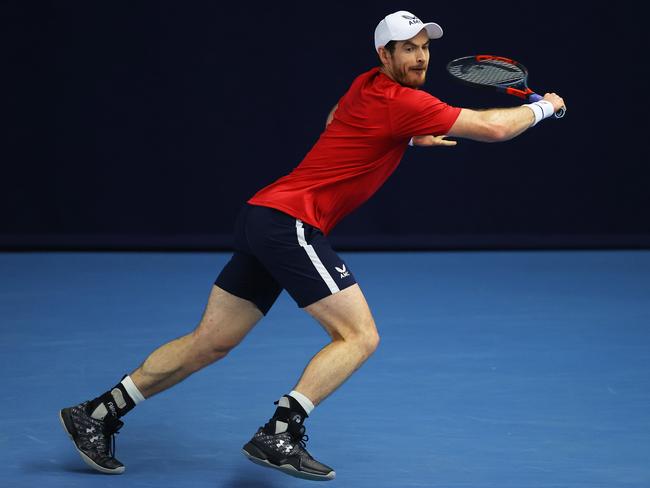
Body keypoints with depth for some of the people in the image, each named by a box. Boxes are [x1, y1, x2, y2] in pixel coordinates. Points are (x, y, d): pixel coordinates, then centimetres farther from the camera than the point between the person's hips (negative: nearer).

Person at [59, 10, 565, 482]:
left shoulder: (366, 87, 14)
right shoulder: (402, 102, -13)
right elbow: (491, 128, -12)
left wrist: (408, 138, 28)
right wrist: (542, 107, 5)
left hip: (263, 216, 9)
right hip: (291, 222, -9)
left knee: (210, 342, 13)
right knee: (359, 336, -10)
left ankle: (97, 414, 17)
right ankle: (278, 435, -15)